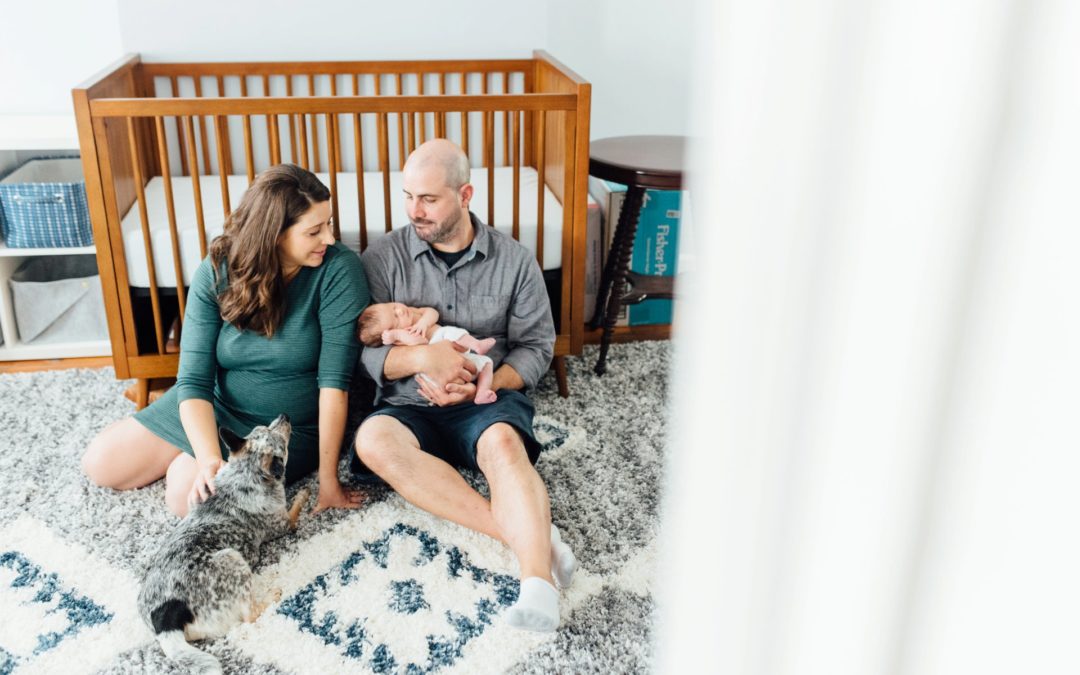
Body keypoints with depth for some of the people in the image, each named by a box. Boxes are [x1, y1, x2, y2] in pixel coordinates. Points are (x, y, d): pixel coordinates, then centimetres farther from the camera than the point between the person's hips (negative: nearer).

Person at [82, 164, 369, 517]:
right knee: (99, 464, 4)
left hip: (291, 426, -3)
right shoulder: (216, 273, -13)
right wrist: (210, 459, -32)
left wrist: (328, 478, -24)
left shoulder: (338, 269, -22)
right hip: (212, 408, 4)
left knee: (188, 495, -23)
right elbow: (193, 379, -15)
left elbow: (335, 379, -24)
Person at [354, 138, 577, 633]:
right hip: (410, 406, 1)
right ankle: (525, 532, -36)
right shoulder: (383, 258, 4)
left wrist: (481, 384, -13)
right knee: (373, 440, -33)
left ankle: (537, 580, -51)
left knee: (503, 442, -36)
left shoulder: (515, 261, 5)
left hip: (490, 398, -1)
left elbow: (536, 346, 5)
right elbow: (363, 350, 0)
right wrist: (421, 357, -20)